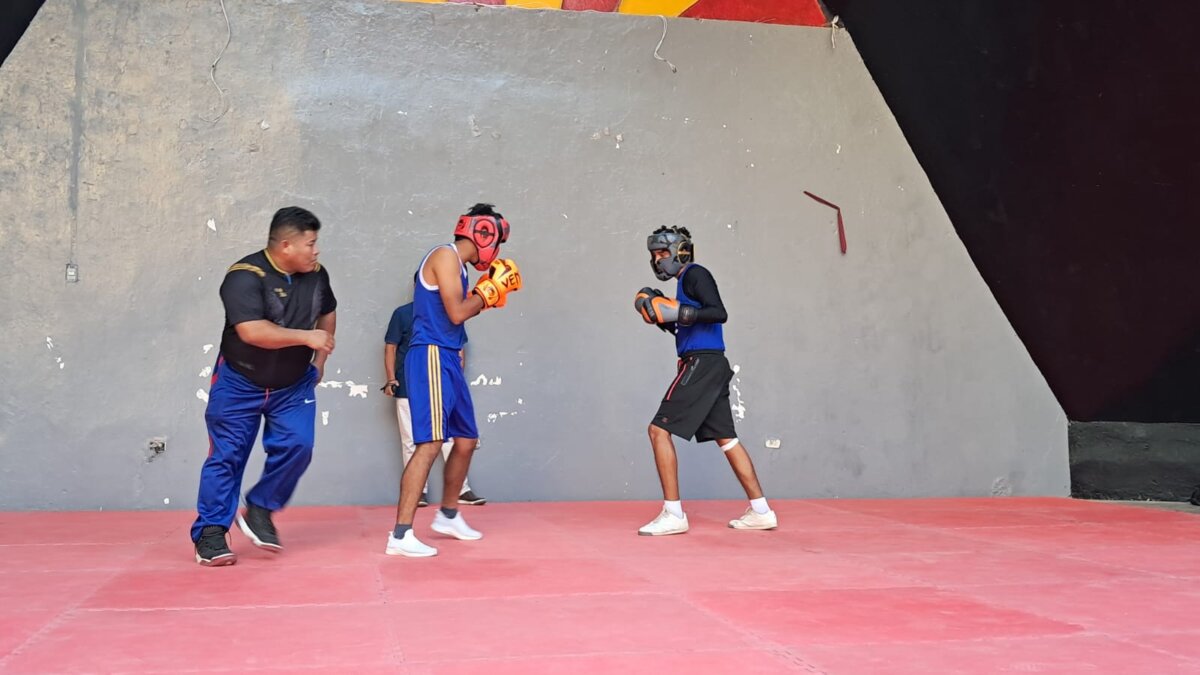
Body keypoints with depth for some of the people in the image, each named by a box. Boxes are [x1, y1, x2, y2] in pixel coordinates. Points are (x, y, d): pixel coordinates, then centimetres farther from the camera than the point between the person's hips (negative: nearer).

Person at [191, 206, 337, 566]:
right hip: (239, 384, -5)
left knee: (297, 446, -9)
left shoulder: (316, 275, -3)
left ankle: (259, 512, 13)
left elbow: (327, 313, 17)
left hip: (294, 386, 5)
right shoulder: (245, 276, -22)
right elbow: (252, 331, -34)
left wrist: (319, 361, 13)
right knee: (226, 456, 0)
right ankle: (210, 535, 10)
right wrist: (307, 337, -29)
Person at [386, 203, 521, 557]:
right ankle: (401, 535, -15)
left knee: (466, 440, 17)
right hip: (431, 357, -10)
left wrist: (486, 292, 12)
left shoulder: (456, 262, 19)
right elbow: (456, 313, -17)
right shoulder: (446, 255, -10)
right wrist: (489, 290, -4)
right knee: (430, 444, -15)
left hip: (447, 359, 10)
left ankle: (448, 515, 34)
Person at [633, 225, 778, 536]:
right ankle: (760, 511, 14)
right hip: (709, 366, 10)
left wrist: (678, 313, -24)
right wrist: (664, 316, 13)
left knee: (659, 429, -10)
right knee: (726, 438, 11)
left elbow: (719, 313, -18)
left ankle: (673, 514, -10)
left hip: (702, 364, -10)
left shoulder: (695, 274, -6)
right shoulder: (685, 281, 22)